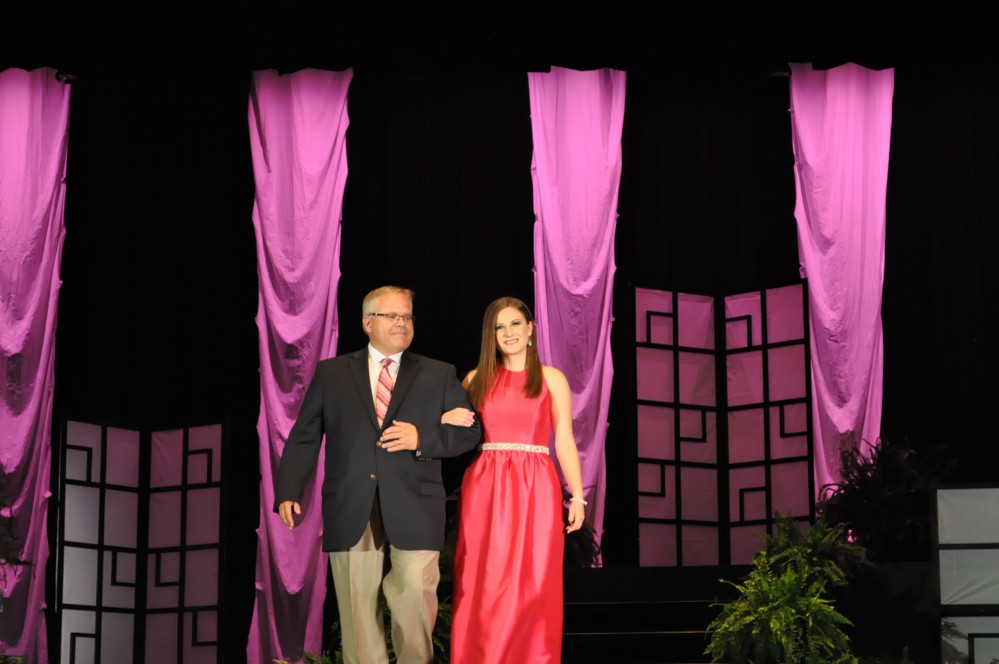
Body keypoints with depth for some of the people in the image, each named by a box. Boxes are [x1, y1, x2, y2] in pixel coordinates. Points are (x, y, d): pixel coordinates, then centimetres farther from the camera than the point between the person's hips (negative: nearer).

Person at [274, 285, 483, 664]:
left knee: (416, 600, -8)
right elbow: (304, 438, 9)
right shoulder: (331, 373, 13)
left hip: (413, 510, 0)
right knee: (358, 610, 2)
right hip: (351, 512, 1)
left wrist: (423, 438, -10)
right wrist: (288, 492, -3)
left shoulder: (440, 375, 13)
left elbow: (469, 431, 8)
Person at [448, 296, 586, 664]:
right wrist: (449, 421, -6)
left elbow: (564, 441, 4)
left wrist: (577, 496, -1)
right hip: (485, 488, 1)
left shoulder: (551, 378, 7)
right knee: (483, 585, 0)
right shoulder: (476, 379, 11)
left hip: (534, 489, -1)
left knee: (532, 586, -1)